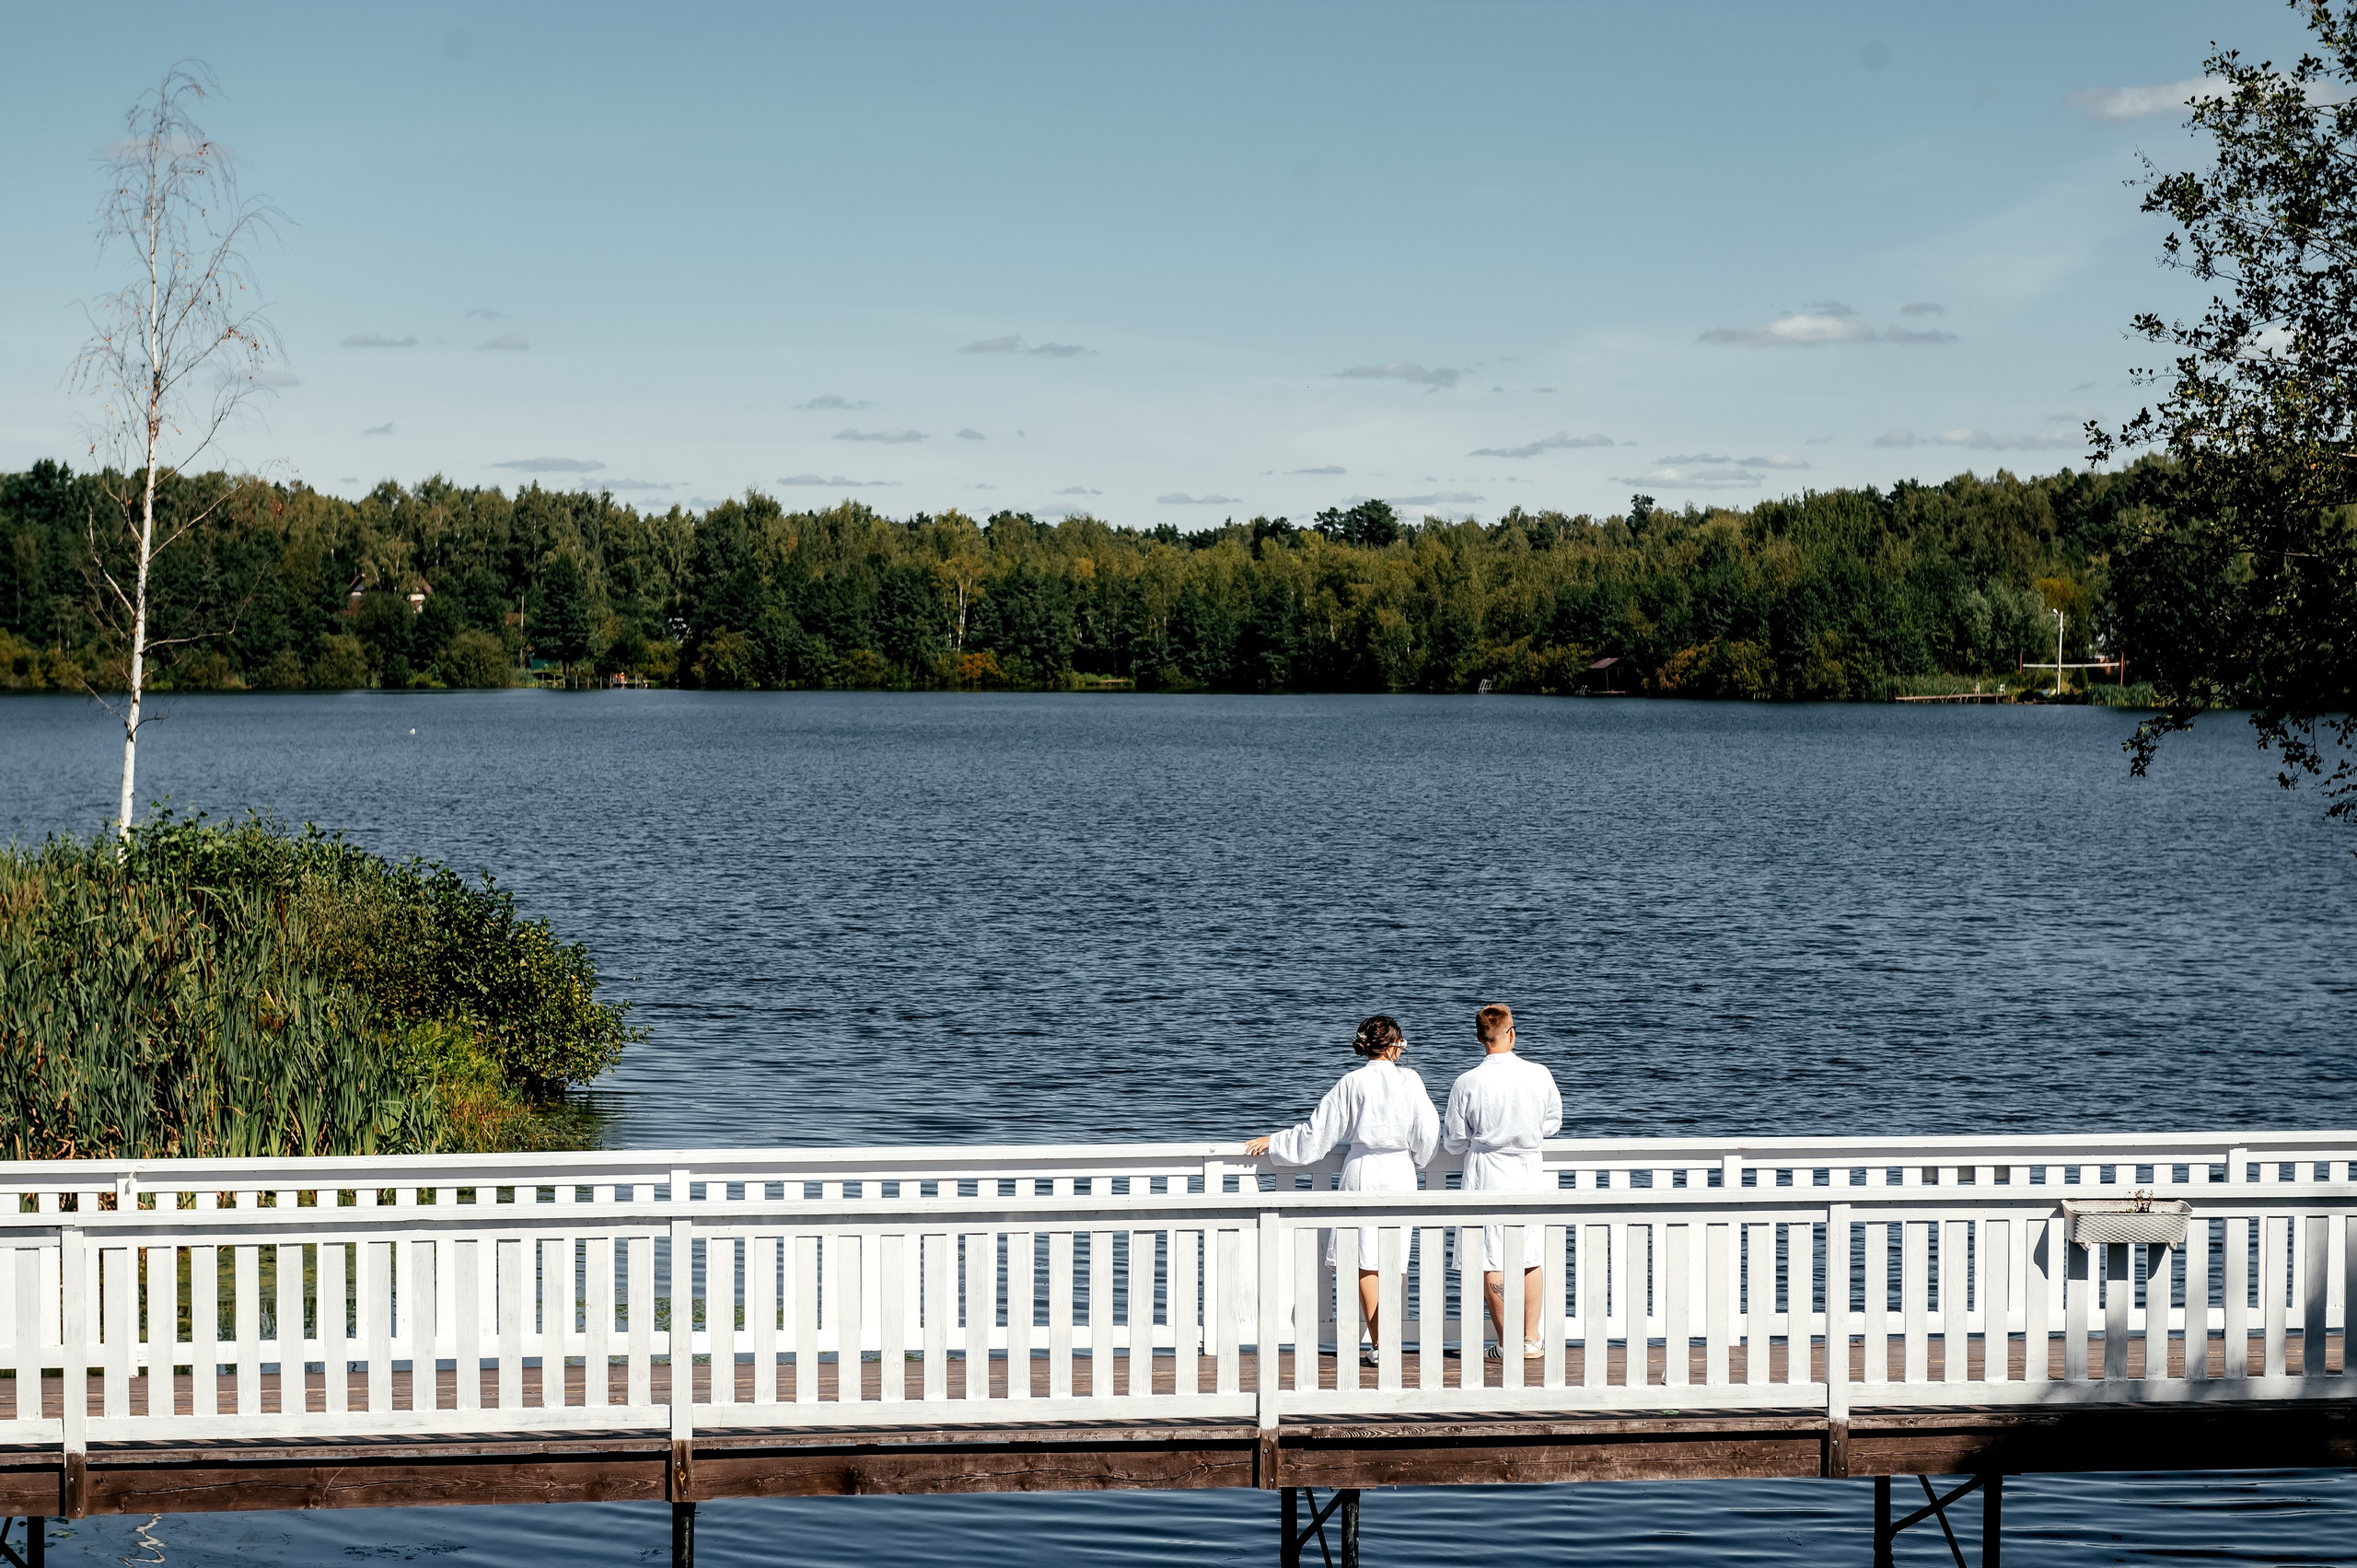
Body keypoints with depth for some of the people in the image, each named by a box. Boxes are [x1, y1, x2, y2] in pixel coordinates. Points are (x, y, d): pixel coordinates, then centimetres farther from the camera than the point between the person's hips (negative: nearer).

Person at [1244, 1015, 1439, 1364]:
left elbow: (1317, 1132, 0)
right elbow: (1428, 1135, 1)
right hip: (1400, 1173, 1)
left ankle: (1378, 1345, -4)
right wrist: (1417, 1159, 23)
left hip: (1361, 1171, -1)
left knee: (1365, 1261, 1)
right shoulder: (1410, 1080, -2)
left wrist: (1273, 1142, 11)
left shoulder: (1352, 1083, -3)